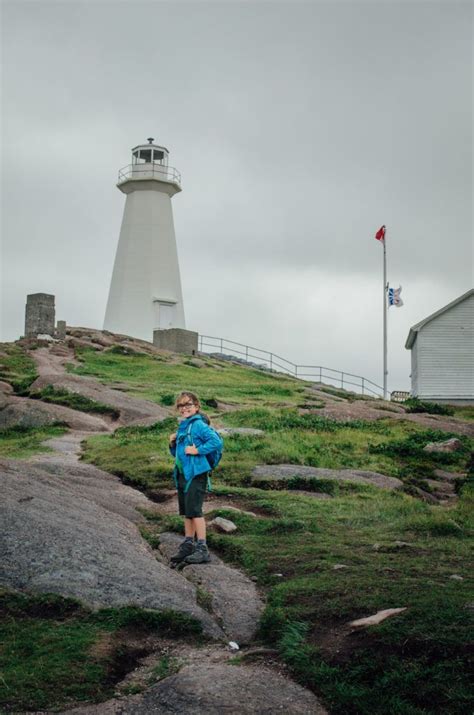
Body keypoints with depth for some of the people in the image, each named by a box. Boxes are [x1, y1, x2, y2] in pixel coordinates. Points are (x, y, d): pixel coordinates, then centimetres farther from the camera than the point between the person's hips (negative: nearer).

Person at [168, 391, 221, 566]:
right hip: (182, 474, 9)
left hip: (196, 474, -9)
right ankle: (188, 545, 23)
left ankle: (202, 549, -6)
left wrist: (197, 450, -21)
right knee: (186, 511, 14)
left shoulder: (198, 425, -11)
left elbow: (216, 441, -24)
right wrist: (173, 444, 5)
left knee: (194, 510, -10)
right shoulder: (182, 427, 16)